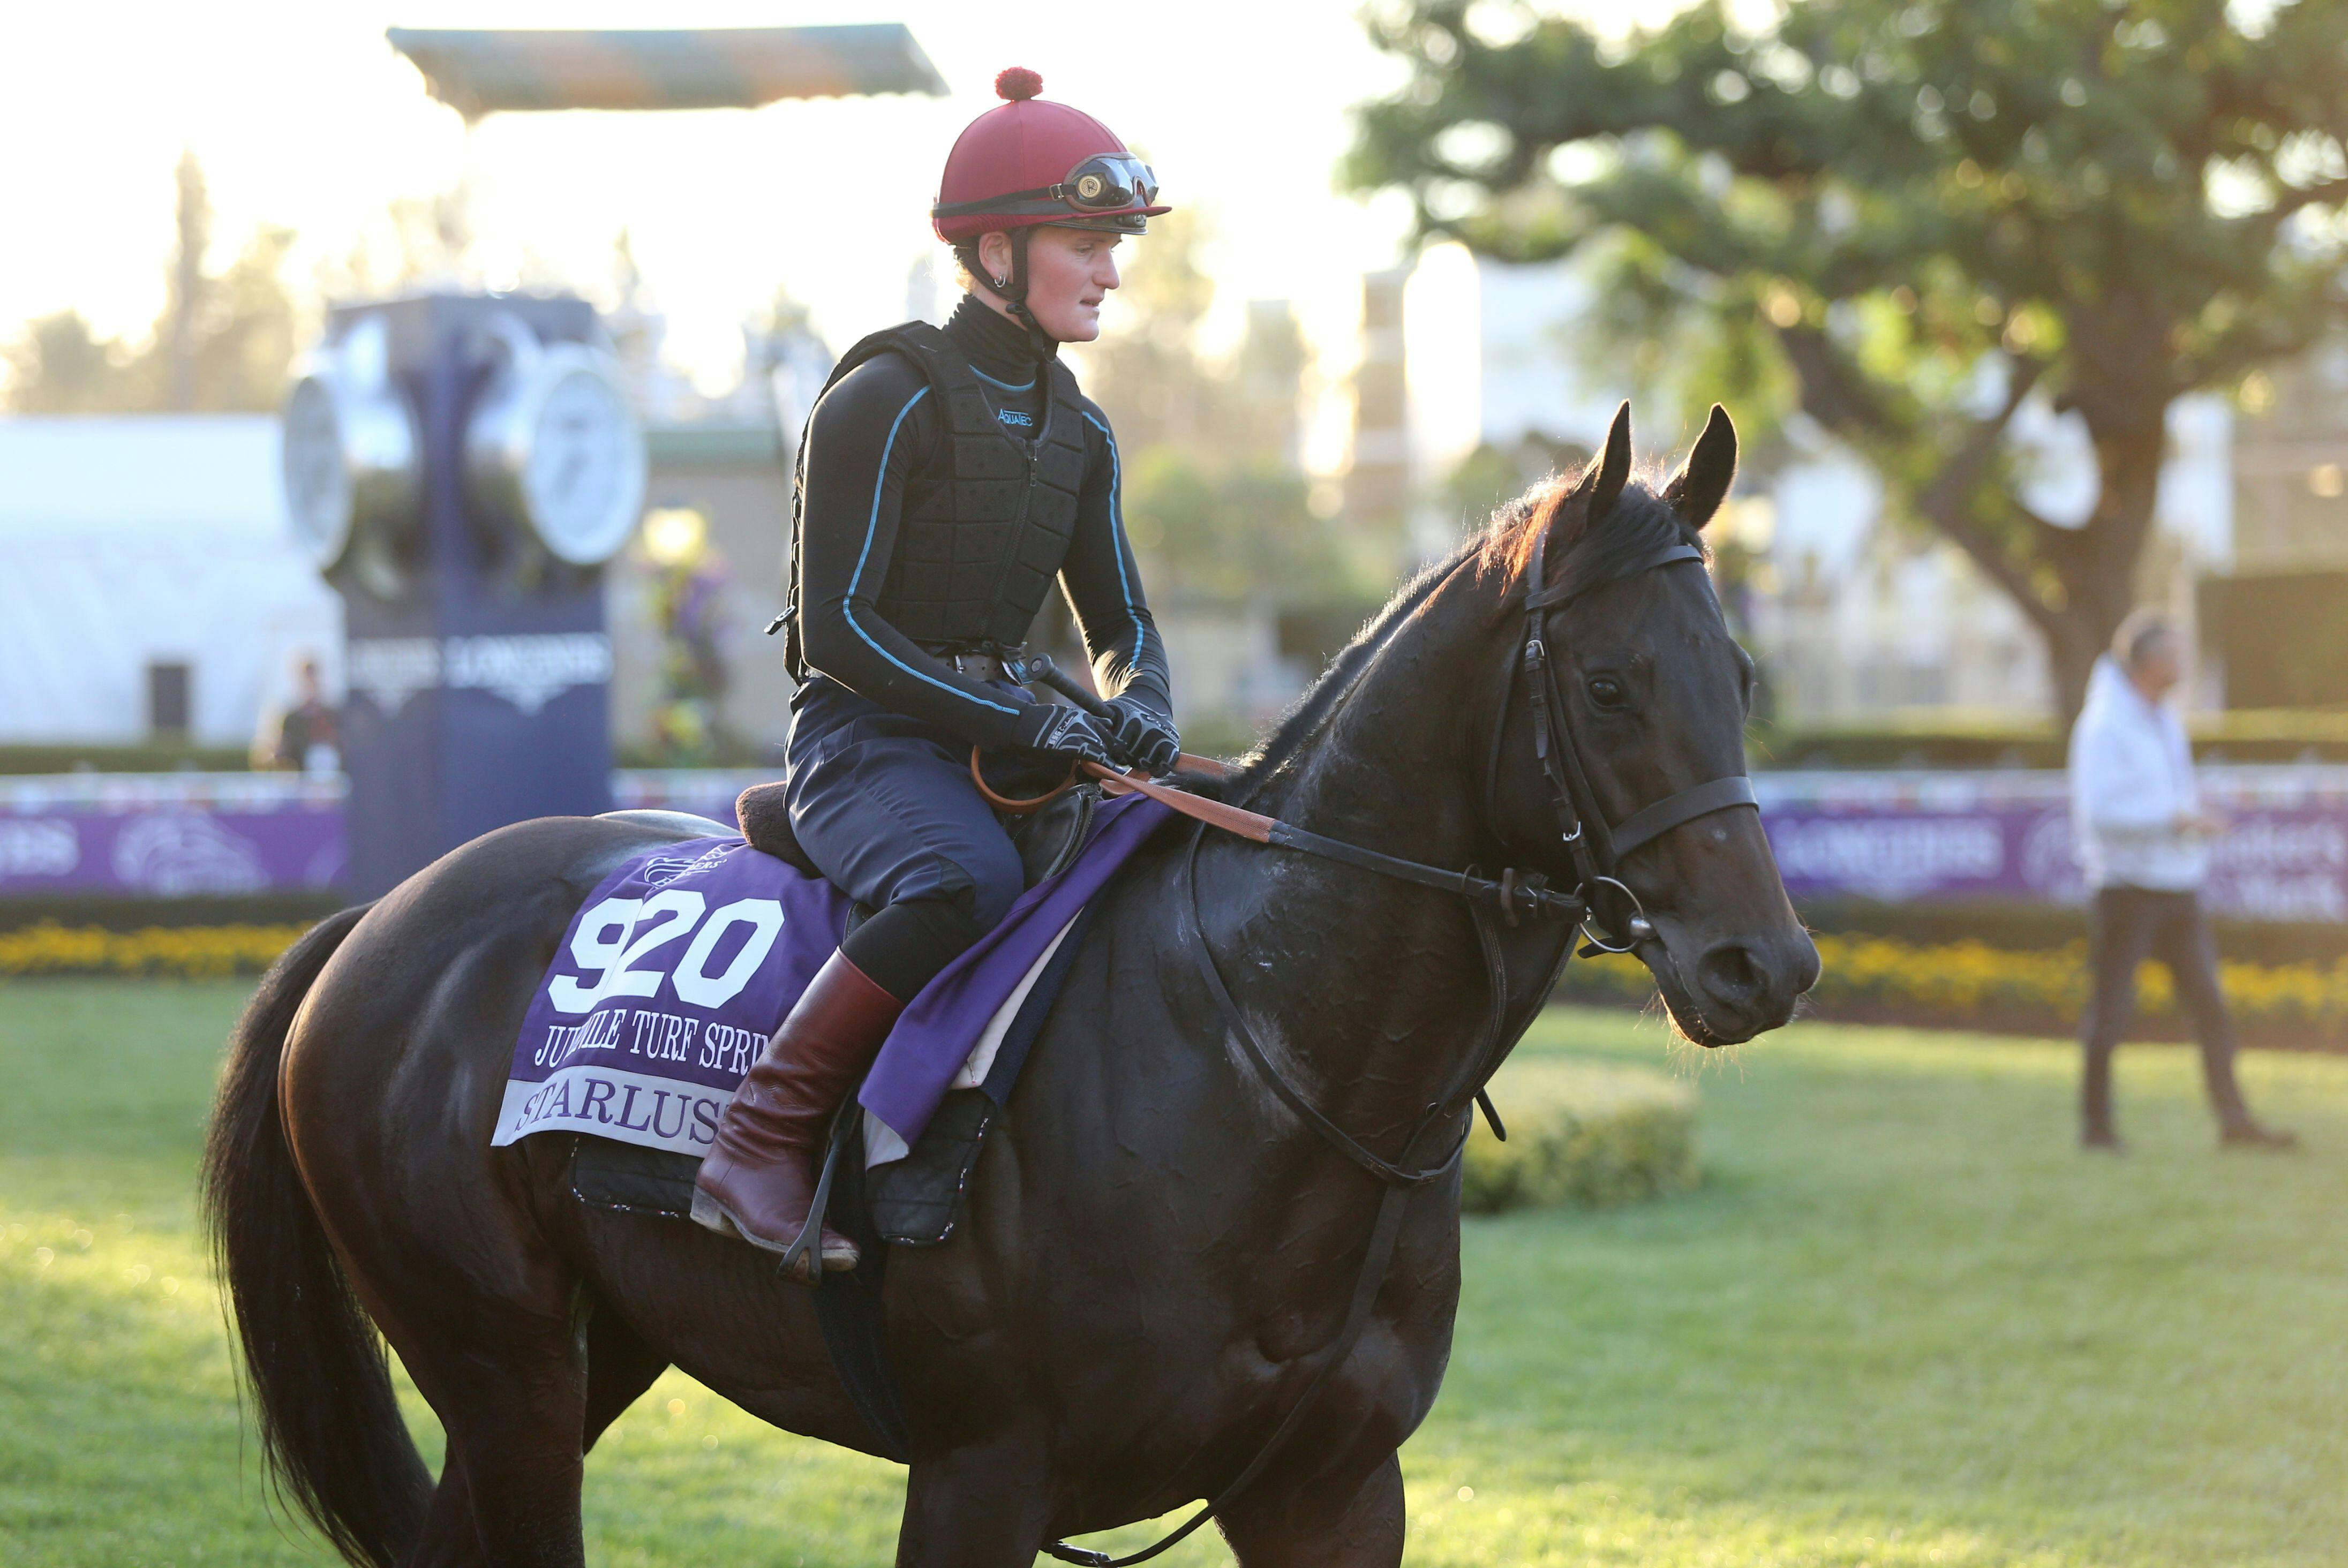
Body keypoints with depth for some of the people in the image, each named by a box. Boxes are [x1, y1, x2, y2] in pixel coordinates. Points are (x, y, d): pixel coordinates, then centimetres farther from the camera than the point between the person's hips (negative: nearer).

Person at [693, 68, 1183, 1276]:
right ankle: (759, 1143, -32)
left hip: (993, 739, 8)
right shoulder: (887, 400, -10)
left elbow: (1119, 621, 19)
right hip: (861, 738, -8)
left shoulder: (1076, 429, 14)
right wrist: (1016, 717, -23)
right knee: (968, 875, -37)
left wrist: (1137, 704, -6)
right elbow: (836, 628, -16)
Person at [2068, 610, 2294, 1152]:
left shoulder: (2167, 722, 15)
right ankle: (2095, 1122, 10)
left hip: (2178, 886, 7)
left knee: (2209, 1001, 1)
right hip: (2127, 886, -7)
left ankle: (2234, 1119, 2)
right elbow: (2098, 811, -20)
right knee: (2112, 1006, 0)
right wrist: (2175, 819, -20)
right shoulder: (2104, 725, -12)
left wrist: (2197, 821, 7)